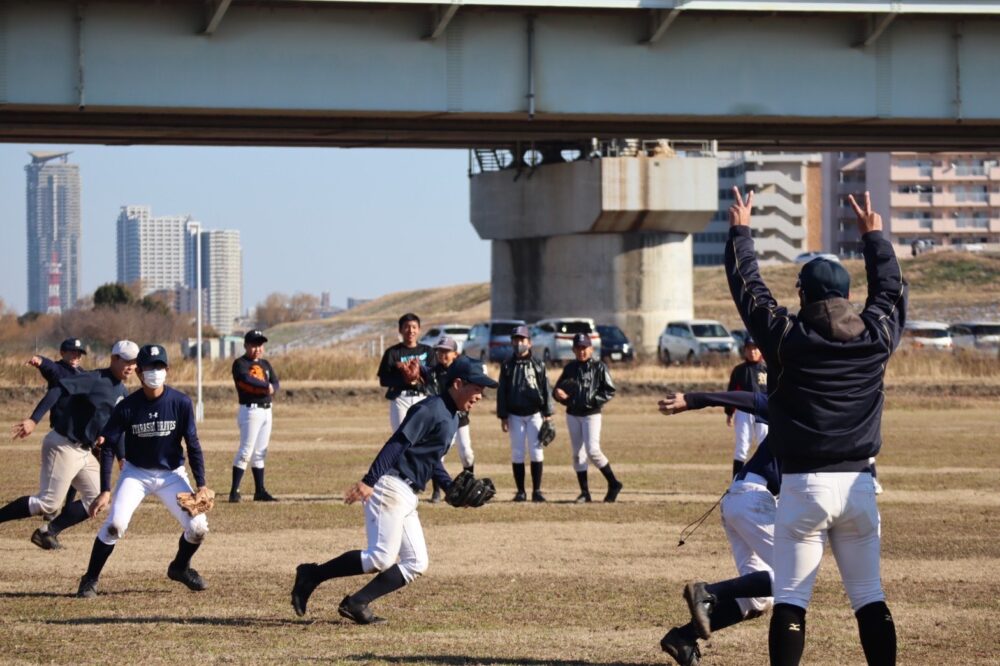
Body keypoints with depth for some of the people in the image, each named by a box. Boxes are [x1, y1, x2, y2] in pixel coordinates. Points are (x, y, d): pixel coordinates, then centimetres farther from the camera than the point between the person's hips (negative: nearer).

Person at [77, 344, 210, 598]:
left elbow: (192, 445, -6)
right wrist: (105, 490, -17)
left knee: (198, 527, -11)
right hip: (136, 473, -1)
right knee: (115, 524, -22)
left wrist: (201, 485, -13)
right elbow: (108, 447, -11)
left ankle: (180, 567, 21)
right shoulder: (127, 407, -15)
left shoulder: (181, 403, -13)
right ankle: (90, 580, -5)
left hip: (171, 474, 1)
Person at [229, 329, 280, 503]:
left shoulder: (265, 364, 15)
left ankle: (260, 491, 15)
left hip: (266, 410, 7)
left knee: (260, 453, 11)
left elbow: (276, 383, 3)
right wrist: (266, 386, -22)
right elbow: (246, 379, -26)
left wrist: (271, 388, -19)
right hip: (250, 410, -7)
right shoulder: (240, 363, -6)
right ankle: (234, 491, -12)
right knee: (246, 451, -12)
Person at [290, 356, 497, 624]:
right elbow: (396, 444, -21)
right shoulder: (431, 410, -12)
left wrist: (451, 487, 14)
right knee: (381, 557, -17)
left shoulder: (452, 418, 19)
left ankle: (356, 604, 3)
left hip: (407, 496, 10)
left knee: (415, 564, 5)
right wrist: (369, 481, -30)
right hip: (390, 488, -10)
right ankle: (312, 575, -6)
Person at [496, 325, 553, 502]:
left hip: (535, 414, -1)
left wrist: (547, 414, -3)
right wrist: (503, 417, 1)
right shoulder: (507, 365, 6)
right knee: (517, 452, 1)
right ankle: (520, 491, 6)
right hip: (515, 415, 1)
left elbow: (545, 389, 3)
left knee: (536, 451, -4)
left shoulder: (538, 365, 4)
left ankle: (537, 490, 0)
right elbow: (501, 392, 7)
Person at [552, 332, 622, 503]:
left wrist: (593, 401, -18)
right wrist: (558, 394, -11)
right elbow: (558, 389, 12)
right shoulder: (570, 368, 8)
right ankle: (584, 492, 10)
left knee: (593, 451, -16)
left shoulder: (599, 367, -5)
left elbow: (609, 391, -6)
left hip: (591, 415, -5)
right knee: (577, 454, 5)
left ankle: (613, 484, -3)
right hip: (572, 415, 5)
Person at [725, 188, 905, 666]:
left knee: (790, 599, -1)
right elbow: (891, 288, 20)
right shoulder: (876, 336, 1)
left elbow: (747, 286, 7)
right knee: (870, 599, 8)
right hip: (858, 482, 3)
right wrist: (874, 236, 36)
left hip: (803, 484, -3)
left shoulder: (787, 338, -6)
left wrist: (741, 231, 23)